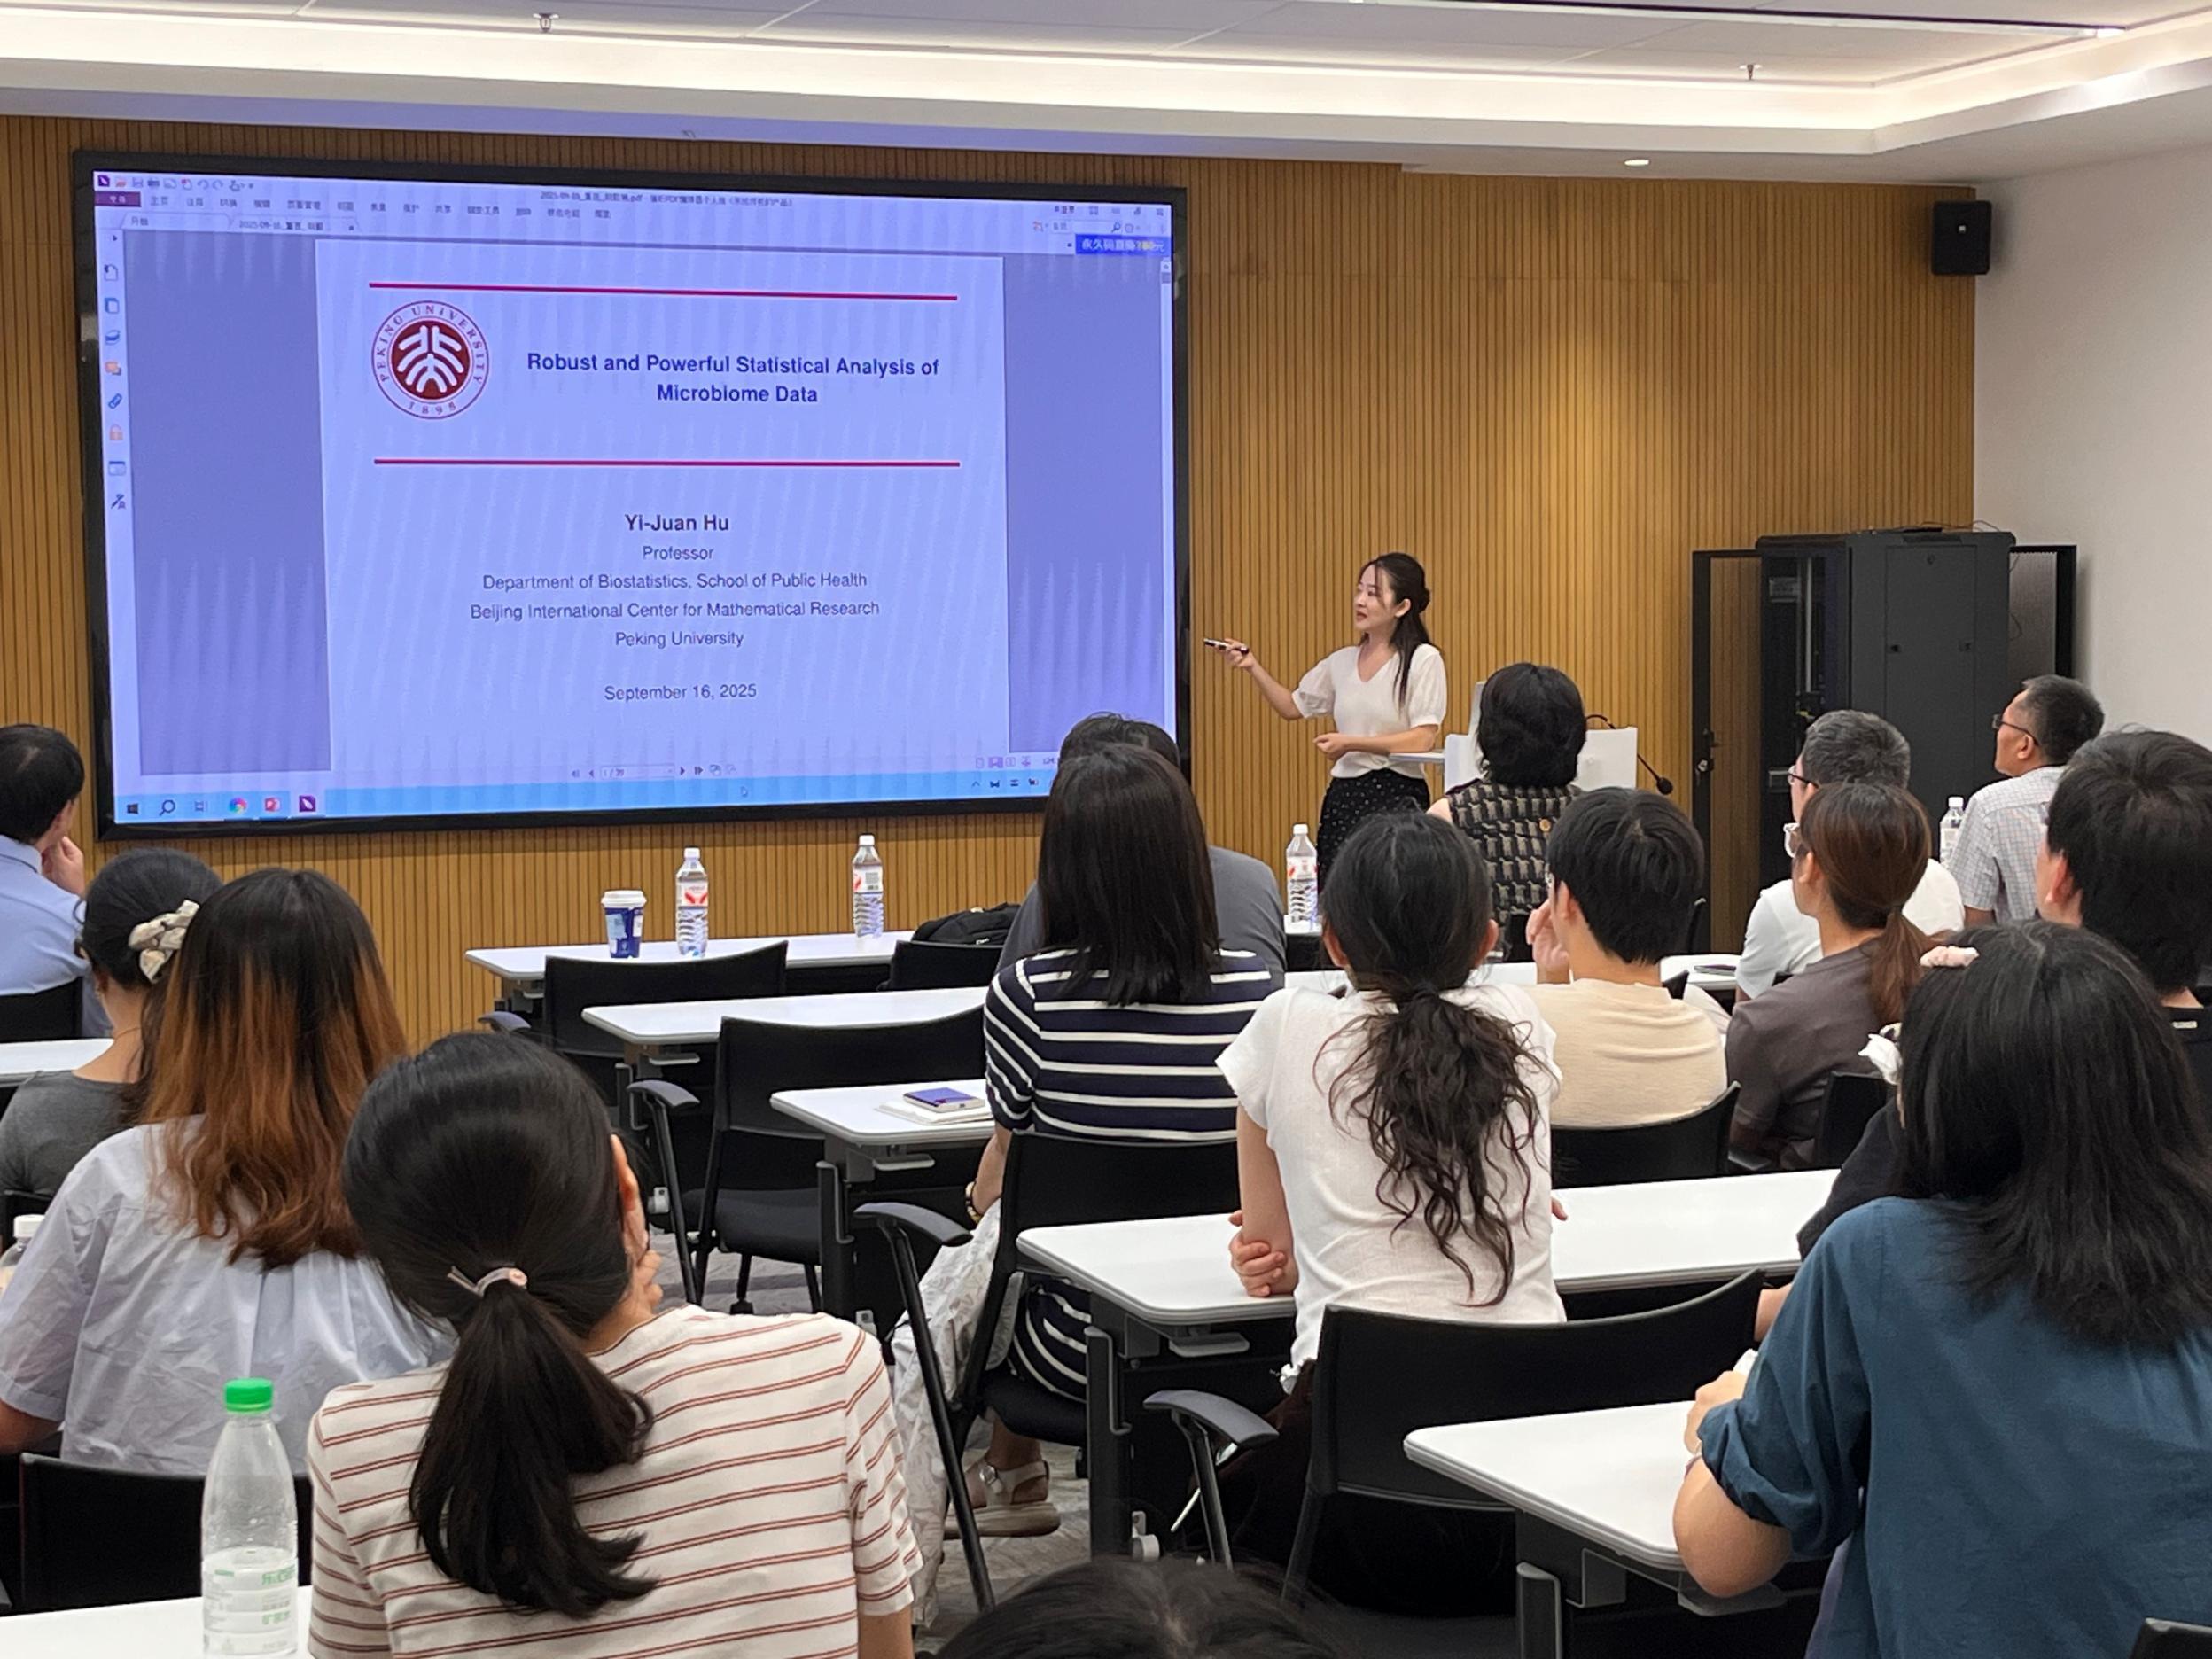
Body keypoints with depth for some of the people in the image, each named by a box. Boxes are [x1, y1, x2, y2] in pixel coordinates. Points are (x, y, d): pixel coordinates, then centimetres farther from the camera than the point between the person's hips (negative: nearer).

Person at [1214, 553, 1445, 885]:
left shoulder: (1423, 659, -5)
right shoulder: (1342, 662, 12)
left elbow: (1424, 739, -13)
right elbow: (1292, 707, 22)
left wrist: (1352, 743, -15)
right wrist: (1253, 668, 9)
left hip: (1396, 795, -6)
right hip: (1343, 794, 6)